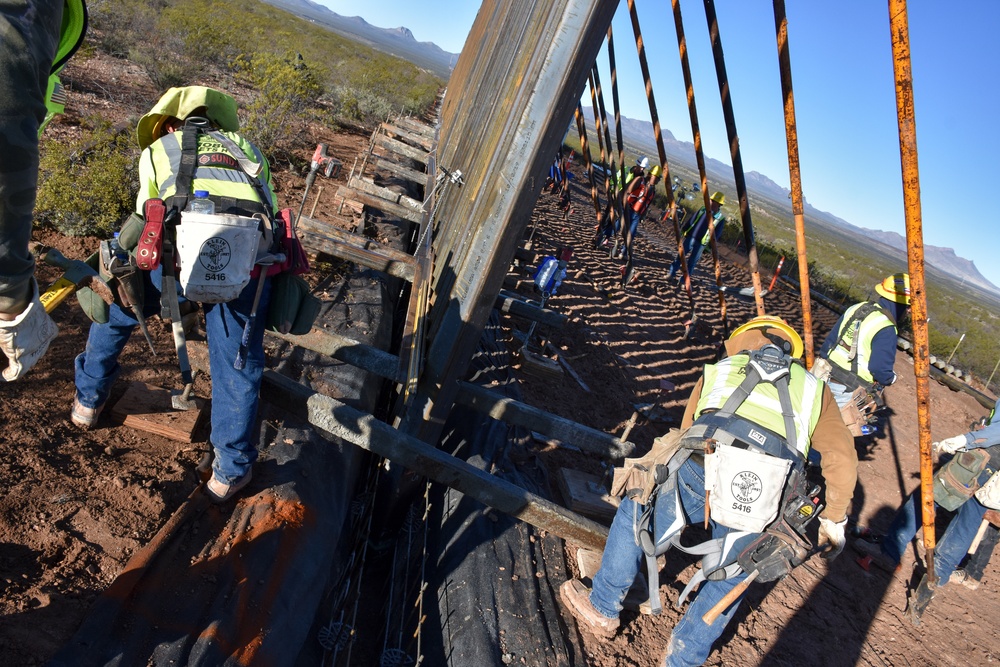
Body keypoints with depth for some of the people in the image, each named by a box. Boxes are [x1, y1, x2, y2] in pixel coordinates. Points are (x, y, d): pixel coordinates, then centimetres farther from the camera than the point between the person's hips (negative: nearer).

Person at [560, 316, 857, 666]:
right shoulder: (812, 387, 27)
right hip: (759, 505, 1)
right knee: (732, 572, 30)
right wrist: (834, 521, 34)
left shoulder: (718, 371, 27)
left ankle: (603, 609, 39)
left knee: (633, 511, 29)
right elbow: (843, 456, 22)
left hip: (698, 478, 0)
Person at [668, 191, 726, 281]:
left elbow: (716, 235, -6)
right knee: (679, 257, 9)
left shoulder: (721, 219, -7)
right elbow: (691, 221, 10)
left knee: (691, 263, 2)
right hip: (689, 237, 3)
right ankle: (672, 274, 22)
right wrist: (682, 231, 9)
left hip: (700, 243, -3)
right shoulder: (703, 209, 3)